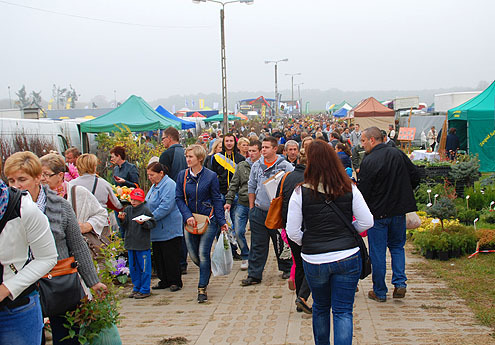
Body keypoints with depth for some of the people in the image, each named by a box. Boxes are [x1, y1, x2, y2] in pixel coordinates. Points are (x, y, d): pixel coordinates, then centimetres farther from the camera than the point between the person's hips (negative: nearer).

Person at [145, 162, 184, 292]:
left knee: (171, 256, -2)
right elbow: (148, 204, 25)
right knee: (158, 257, 13)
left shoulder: (169, 185, -16)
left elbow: (165, 207, -24)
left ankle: (175, 281, 8)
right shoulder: (154, 186, 15)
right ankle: (164, 281, 23)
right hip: (157, 231, 10)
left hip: (169, 231, -10)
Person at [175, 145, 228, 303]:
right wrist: (187, 216, -12)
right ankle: (207, 271, 41)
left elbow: (217, 200, -2)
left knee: (203, 253, -8)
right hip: (190, 220, 4)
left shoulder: (211, 176, -6)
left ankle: (202, 289, 2)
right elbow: (179, 198, 3)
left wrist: (222, 222, -6)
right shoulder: (182, 175, 2)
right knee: (193, 255, 9)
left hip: (209, 220, -3)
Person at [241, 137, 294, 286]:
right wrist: (251, 207, 11)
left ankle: (287, 269, 28)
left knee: (282, 243, 9)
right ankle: (254, 275, 11)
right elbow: (251, 187, 15)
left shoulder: (286, 166, -6)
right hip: (259, 212, 3)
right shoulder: (256, 165, 7)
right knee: (258, 245, 6)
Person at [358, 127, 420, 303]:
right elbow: (415, 177, 8)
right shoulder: (399, 154, 2)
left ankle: (379, 292, 14)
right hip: (399, 210, 5)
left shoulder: (368, 161, -17)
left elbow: (362, 191, -17)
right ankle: (400, 283, 6)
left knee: (377, 252, 6)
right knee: (397, 246, 20)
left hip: (378, 212, -5)